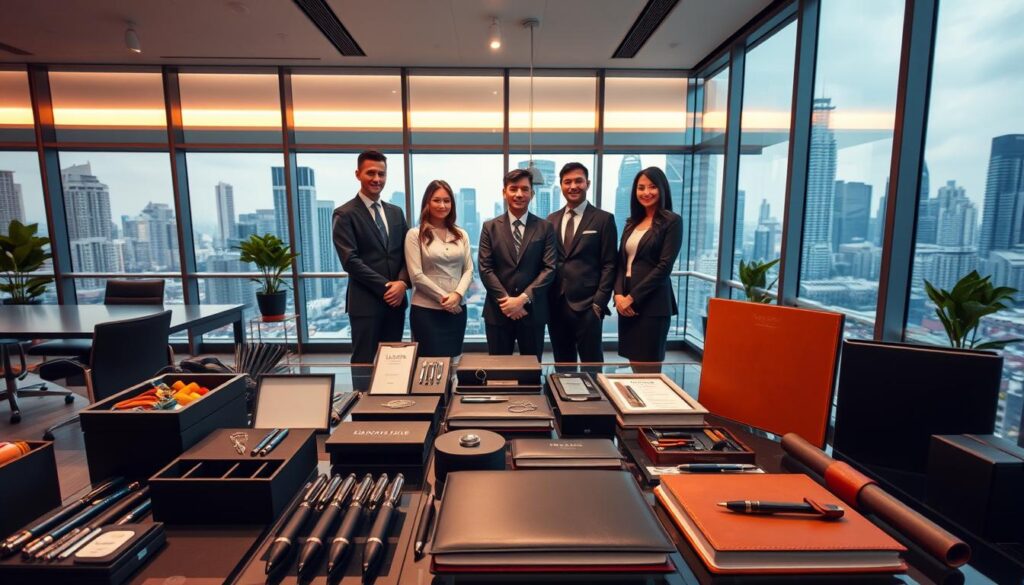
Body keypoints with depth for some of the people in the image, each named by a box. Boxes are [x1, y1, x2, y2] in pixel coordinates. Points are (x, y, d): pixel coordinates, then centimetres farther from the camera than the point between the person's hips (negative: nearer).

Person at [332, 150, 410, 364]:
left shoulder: (396, 212, 13)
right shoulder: (345, 214, -5)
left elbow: (407, 252, 9)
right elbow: (350, 260, -13)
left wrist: (402, 282, -8)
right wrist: (385, 287, -15)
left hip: (396, 299, 5)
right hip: (365, 302, -5)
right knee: (364, 363, 5)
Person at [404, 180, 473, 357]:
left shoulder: (461, 234, 9)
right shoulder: (415, 235, -3)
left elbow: (468, 270, 5)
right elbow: (416, 276, -9)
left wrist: (457, 294, -12)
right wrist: (444, 298, -11)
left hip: (458, 309, 4)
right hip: (426, 310, -4)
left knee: (453, 359, 11)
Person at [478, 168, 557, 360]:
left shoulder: (545, 228, 3)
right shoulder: (490, 227, 4)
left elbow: (549, 268, -5)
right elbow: (485, 268, -2)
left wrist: (523, 298, -15)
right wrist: (506, 300, -12)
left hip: (532, 311, 0)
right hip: (498, 311, 0)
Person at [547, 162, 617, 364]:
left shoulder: (603, 219, 0)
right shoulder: (552, 220, 12)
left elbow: (609, 265, -3)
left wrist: (599, 303, -10)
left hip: (587, 305, -4)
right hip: (555, 305, 4)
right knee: (562, 366, 14)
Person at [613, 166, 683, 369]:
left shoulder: (672, 221, -4)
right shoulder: (632, 222, 15)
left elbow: (664, 266, -11)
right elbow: (621, 261, 12)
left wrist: (633, 297, -13)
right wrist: (619, 294, -4)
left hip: (652, 303, -6)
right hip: (626, 302, 6)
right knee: (635, 368, 11)